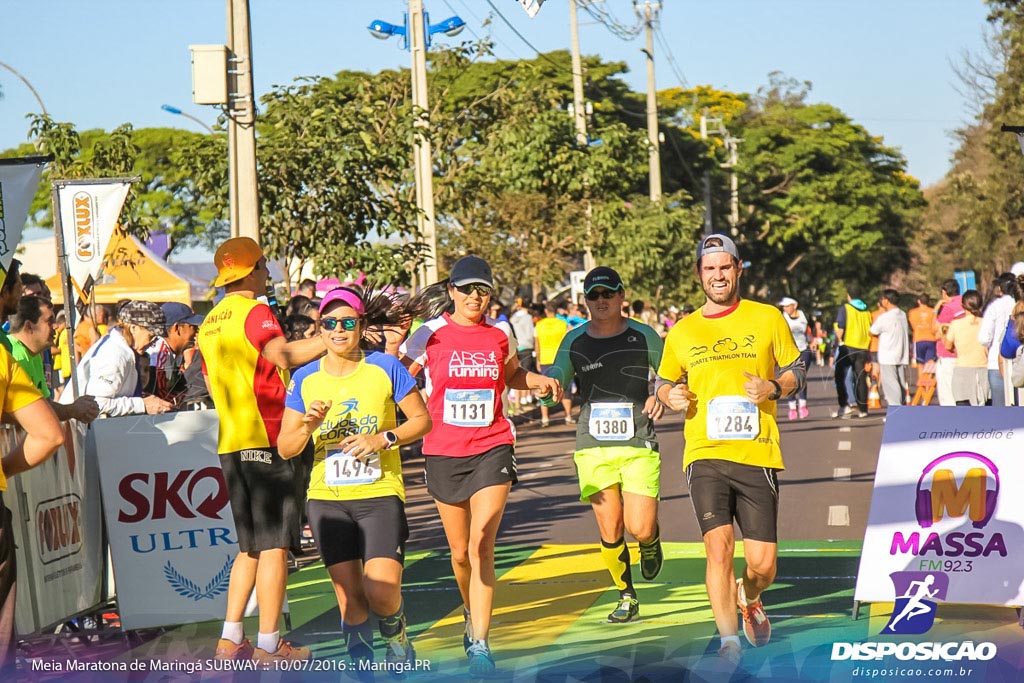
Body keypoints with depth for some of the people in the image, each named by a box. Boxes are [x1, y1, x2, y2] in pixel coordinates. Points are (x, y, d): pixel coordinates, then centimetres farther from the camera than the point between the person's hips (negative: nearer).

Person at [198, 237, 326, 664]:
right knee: (274, 545, -5)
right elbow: (280, 354, -27)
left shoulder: (210, 323, 17)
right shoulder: (255, 312, -9)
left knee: (250, 548, 15)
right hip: (265, 441, -8)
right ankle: (269, 645, -5)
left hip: (229, 444, 8)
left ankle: (230, 640, 12)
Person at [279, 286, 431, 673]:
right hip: (327, 498, 2)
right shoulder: (305, 379, 3)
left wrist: (384, 438, -13)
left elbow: (422, 419, 3)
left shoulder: (385, 367, -3)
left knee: (382, 594, -14)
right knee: (349, 596, -2)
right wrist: (308, 427, -16)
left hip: (380, 494, -2)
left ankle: (397, 640, 18)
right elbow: (285, 449, 5)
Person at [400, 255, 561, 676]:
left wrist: (541, 382, 9)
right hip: (443, 453, 0)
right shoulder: (430, 334, -2)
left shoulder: (500, 335, 6)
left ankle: (479, 643, -15)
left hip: (492, 448, 0)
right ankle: (472, 615, 40)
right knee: (460, 551, 10)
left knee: (481, 545, -15)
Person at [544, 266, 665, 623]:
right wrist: (548, 381, -21)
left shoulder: (643, 336, 2)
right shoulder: (575, 341, 6)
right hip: (593, 447, 2)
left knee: (640, 528, -10)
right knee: (610, 531, -1)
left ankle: (651, 541, 27)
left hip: (639, 446, -1)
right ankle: (626, 598, 17)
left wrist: (660, 395, -10)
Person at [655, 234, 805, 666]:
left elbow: (796, 371, 12)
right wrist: (671, 396, 1)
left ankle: (748, 597, 35)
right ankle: (728, 641, -5)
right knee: (719, 545, -17)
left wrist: (772, 388, -9)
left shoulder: (768, 319, 6)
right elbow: (664, 382, 23)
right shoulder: (682, 333, 10)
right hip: (705, 454, 0)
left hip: (758, 456, 0)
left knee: (762, 563, -1)